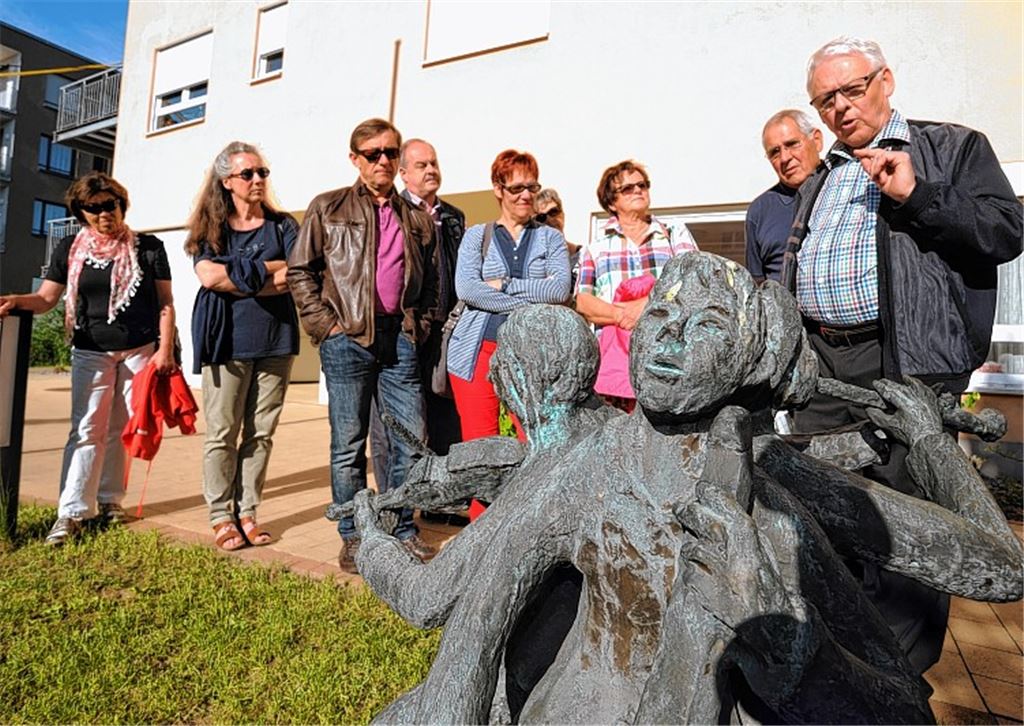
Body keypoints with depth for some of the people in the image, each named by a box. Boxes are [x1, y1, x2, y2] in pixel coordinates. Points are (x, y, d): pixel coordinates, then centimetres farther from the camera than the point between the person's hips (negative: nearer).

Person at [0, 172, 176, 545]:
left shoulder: (148, 247, 1)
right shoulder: (70, 249, 6)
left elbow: (165, 303, 0)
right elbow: (47, 297, 6)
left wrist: (165, 349, -8)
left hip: (140, 351, -1)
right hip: (90, 352, 1)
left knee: (120, 429, 6)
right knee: (87, 429, -5)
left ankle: (109, 500, 18)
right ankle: (72, 512, -1)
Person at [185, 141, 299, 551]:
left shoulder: (282, 225, 12)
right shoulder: (210, 227, 9)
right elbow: (208, 276, -8)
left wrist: (235, 280, -9)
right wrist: (269, 268, -7)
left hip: (275, 340, 2)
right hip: (226, 341, -1)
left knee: (260, 434, 4)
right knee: (222, 433, 1)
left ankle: (247, 513, 13)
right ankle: (221, 517, 12)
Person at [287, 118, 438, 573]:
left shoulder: (417, 219, 16)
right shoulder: (328, 209, 6)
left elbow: (429, 282, 22)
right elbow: (300, 271, 4)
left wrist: (419, 326, 10)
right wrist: (326, 325, -4)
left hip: (399, 338, 3)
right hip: (348, 339, -3)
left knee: (411, 437, 5)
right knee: (349, 442, 3)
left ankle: (401, 529, 23)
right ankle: (353, 536, 18)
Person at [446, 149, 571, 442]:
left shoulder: (551, 238, 13)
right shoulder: (476, 236, 11)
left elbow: (560, 289, -4)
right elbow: (465, 288, -7)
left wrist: (503, 284, -7)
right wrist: (534, 299, -9)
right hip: (478, 350, 0)